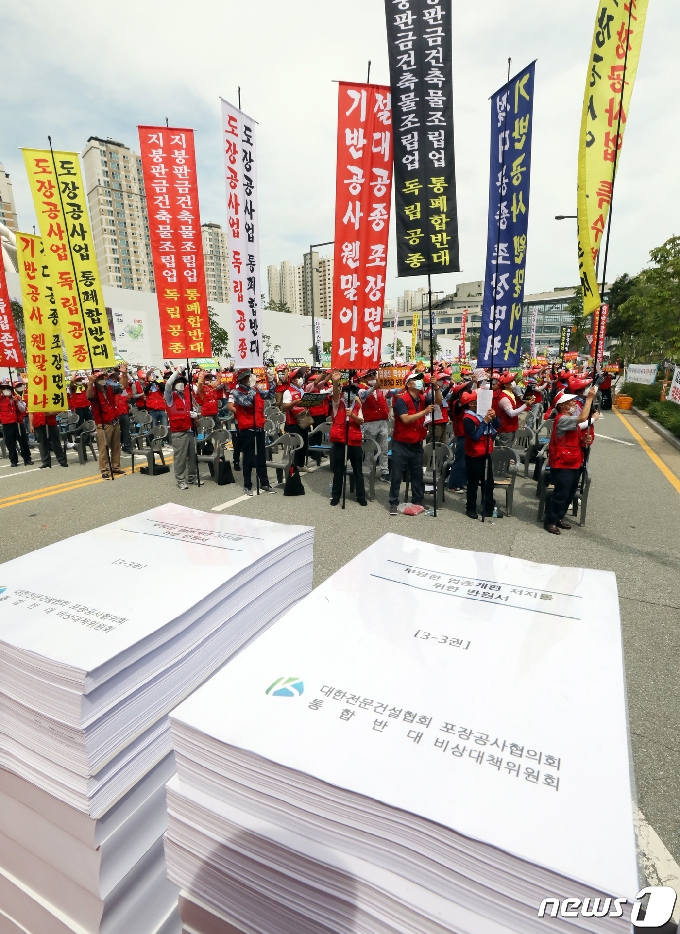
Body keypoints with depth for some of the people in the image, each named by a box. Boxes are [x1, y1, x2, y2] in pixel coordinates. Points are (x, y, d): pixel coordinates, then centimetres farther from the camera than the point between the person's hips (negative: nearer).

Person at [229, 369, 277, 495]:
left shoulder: (258, 389, 8)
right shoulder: (236, 392, -6)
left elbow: (271, 395, 4)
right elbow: (247, 402, -23)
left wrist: (271, 380, -5)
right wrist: (252, 386, -18)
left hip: (259, 428, 5)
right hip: (246, 429, -5)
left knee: (261, 458, 12)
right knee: (248, 459, 3)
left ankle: (264, 484, 21)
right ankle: (247, 486, 14)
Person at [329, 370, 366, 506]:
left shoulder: (358, 405, 8)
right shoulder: (338, 403, 2)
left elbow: (361, 421, -3)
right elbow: (335, 394, -19)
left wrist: (352, 415, -22)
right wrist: (335, 382, -38)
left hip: (355, 440, 2)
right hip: (339, 439, -1)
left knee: (358, 470, 8)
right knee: (338, 470, 7)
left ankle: (361, 496, 18)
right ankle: (335, 496, 18)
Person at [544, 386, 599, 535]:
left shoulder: (572, 420, 14)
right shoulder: (562, 419, -17)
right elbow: (582, 418, -34)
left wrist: (585, 440, -2)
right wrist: (589, 398, -27)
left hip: (574, 463, 10)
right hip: (562, 464, -10)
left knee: (570, 494, 14)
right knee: (561, 494, -7)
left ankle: (559, 518, 27)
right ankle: (550, 521, 5)